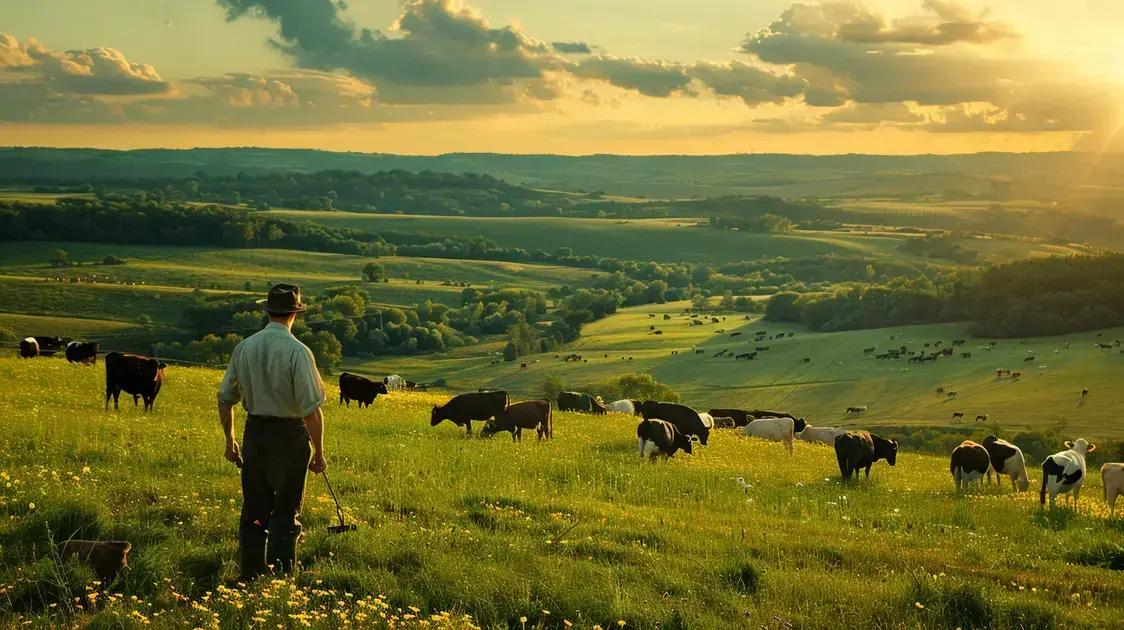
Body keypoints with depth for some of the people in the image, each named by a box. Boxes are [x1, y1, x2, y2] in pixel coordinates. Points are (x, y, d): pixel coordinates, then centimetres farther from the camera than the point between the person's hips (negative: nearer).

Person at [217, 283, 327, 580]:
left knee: (254, 511, 14)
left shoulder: (244, 347, 2)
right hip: (289, 435, -5)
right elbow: (311, 408, -17)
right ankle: (280, 578, 5)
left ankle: (249, 578, 20)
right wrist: (318, 452, -9)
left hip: (254, 433, 5)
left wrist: (229, 439, 21)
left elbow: (224, 398, 10)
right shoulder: (297, 352, -15)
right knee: (286, 513, 5)